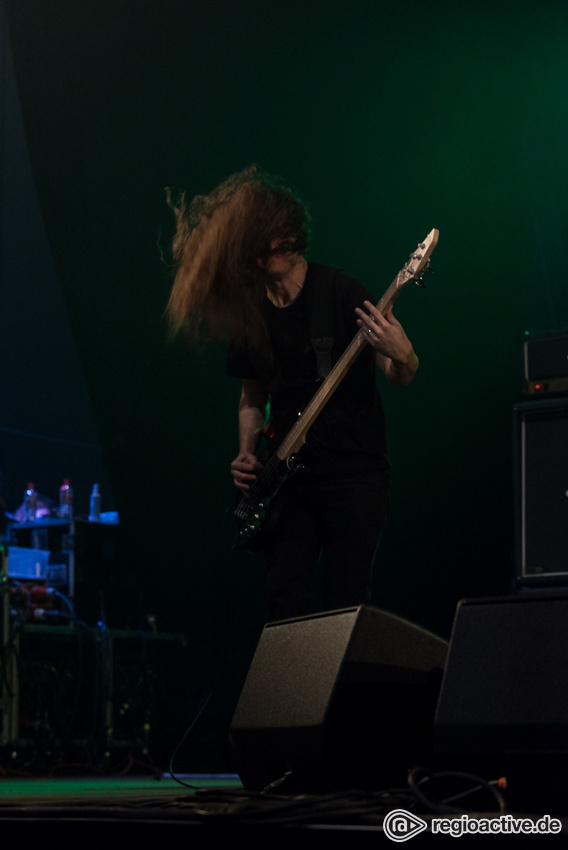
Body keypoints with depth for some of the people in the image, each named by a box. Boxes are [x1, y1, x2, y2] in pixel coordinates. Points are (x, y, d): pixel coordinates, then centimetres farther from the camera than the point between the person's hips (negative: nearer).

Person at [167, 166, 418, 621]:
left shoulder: (338, 290, -6)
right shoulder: (248, 312, 8)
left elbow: (401, 377, -6)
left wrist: (402, 356, -29)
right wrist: (247, 455, 6)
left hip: (354, 470, -4)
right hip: (287, 476, 4)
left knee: (346, 609, -7)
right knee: (286, 604, -5)